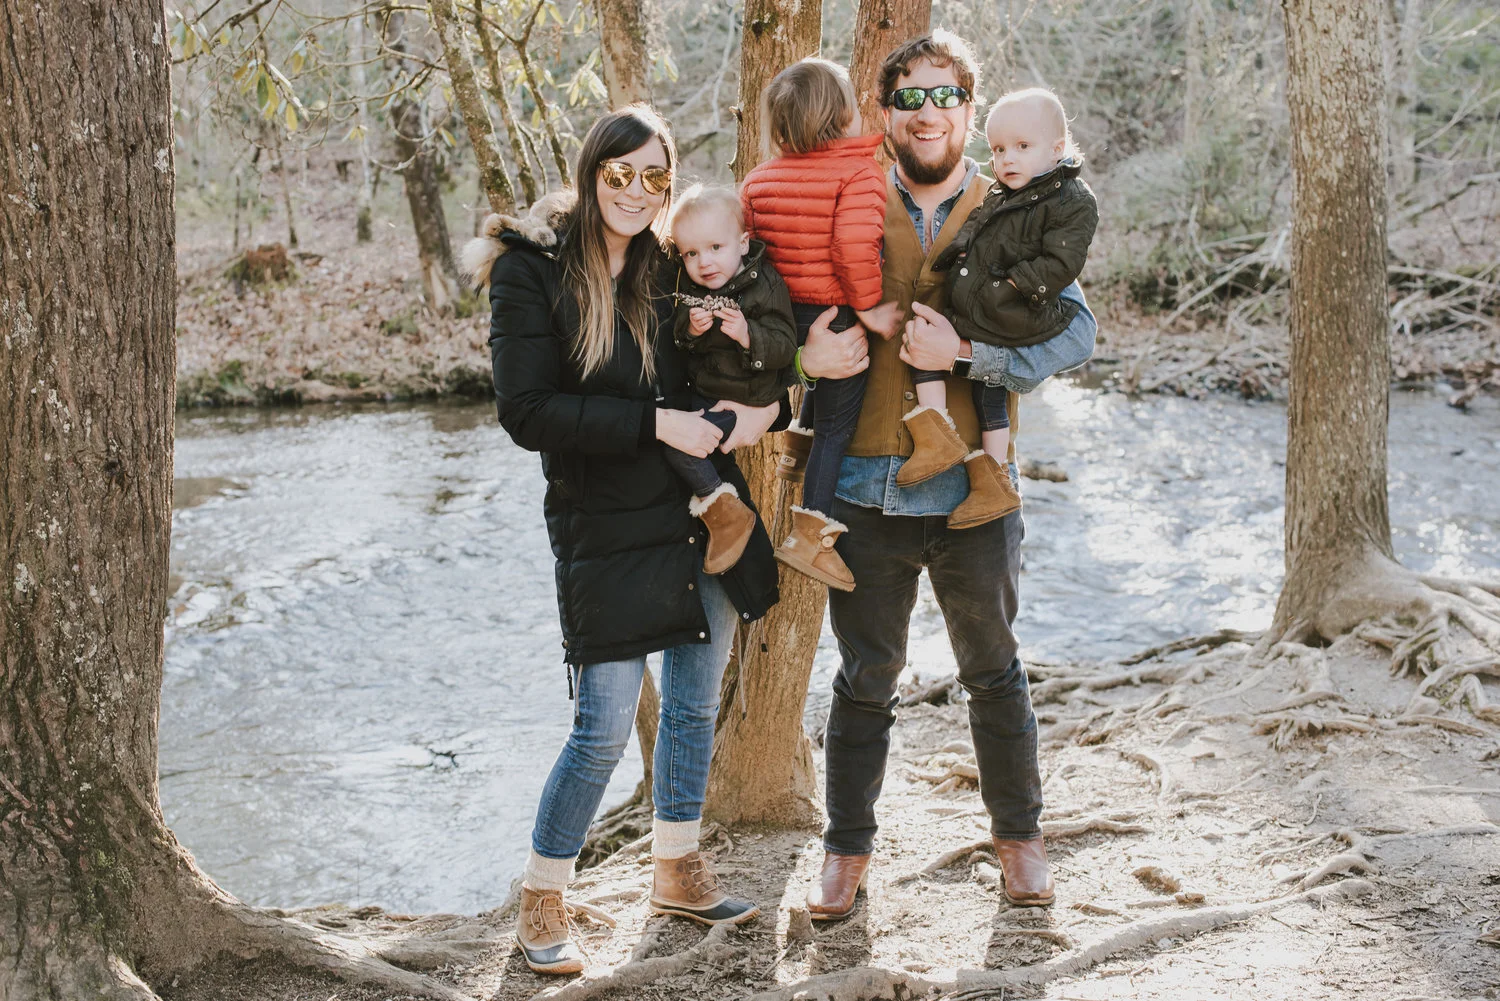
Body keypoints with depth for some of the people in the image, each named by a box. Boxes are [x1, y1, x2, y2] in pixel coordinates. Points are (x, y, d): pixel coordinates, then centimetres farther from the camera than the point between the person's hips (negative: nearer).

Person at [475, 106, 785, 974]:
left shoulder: (674, 267, 6)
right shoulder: (534, 274, -7)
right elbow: (526, 411, -15)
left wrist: (763, 404, -7)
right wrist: (653, 424, -20)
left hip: (707, 521, 6)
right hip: (608, 534, -5)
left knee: (696, 707, 15)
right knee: (605, 730, -5)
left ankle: (677, 871, 33)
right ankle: (544, 900, 14)